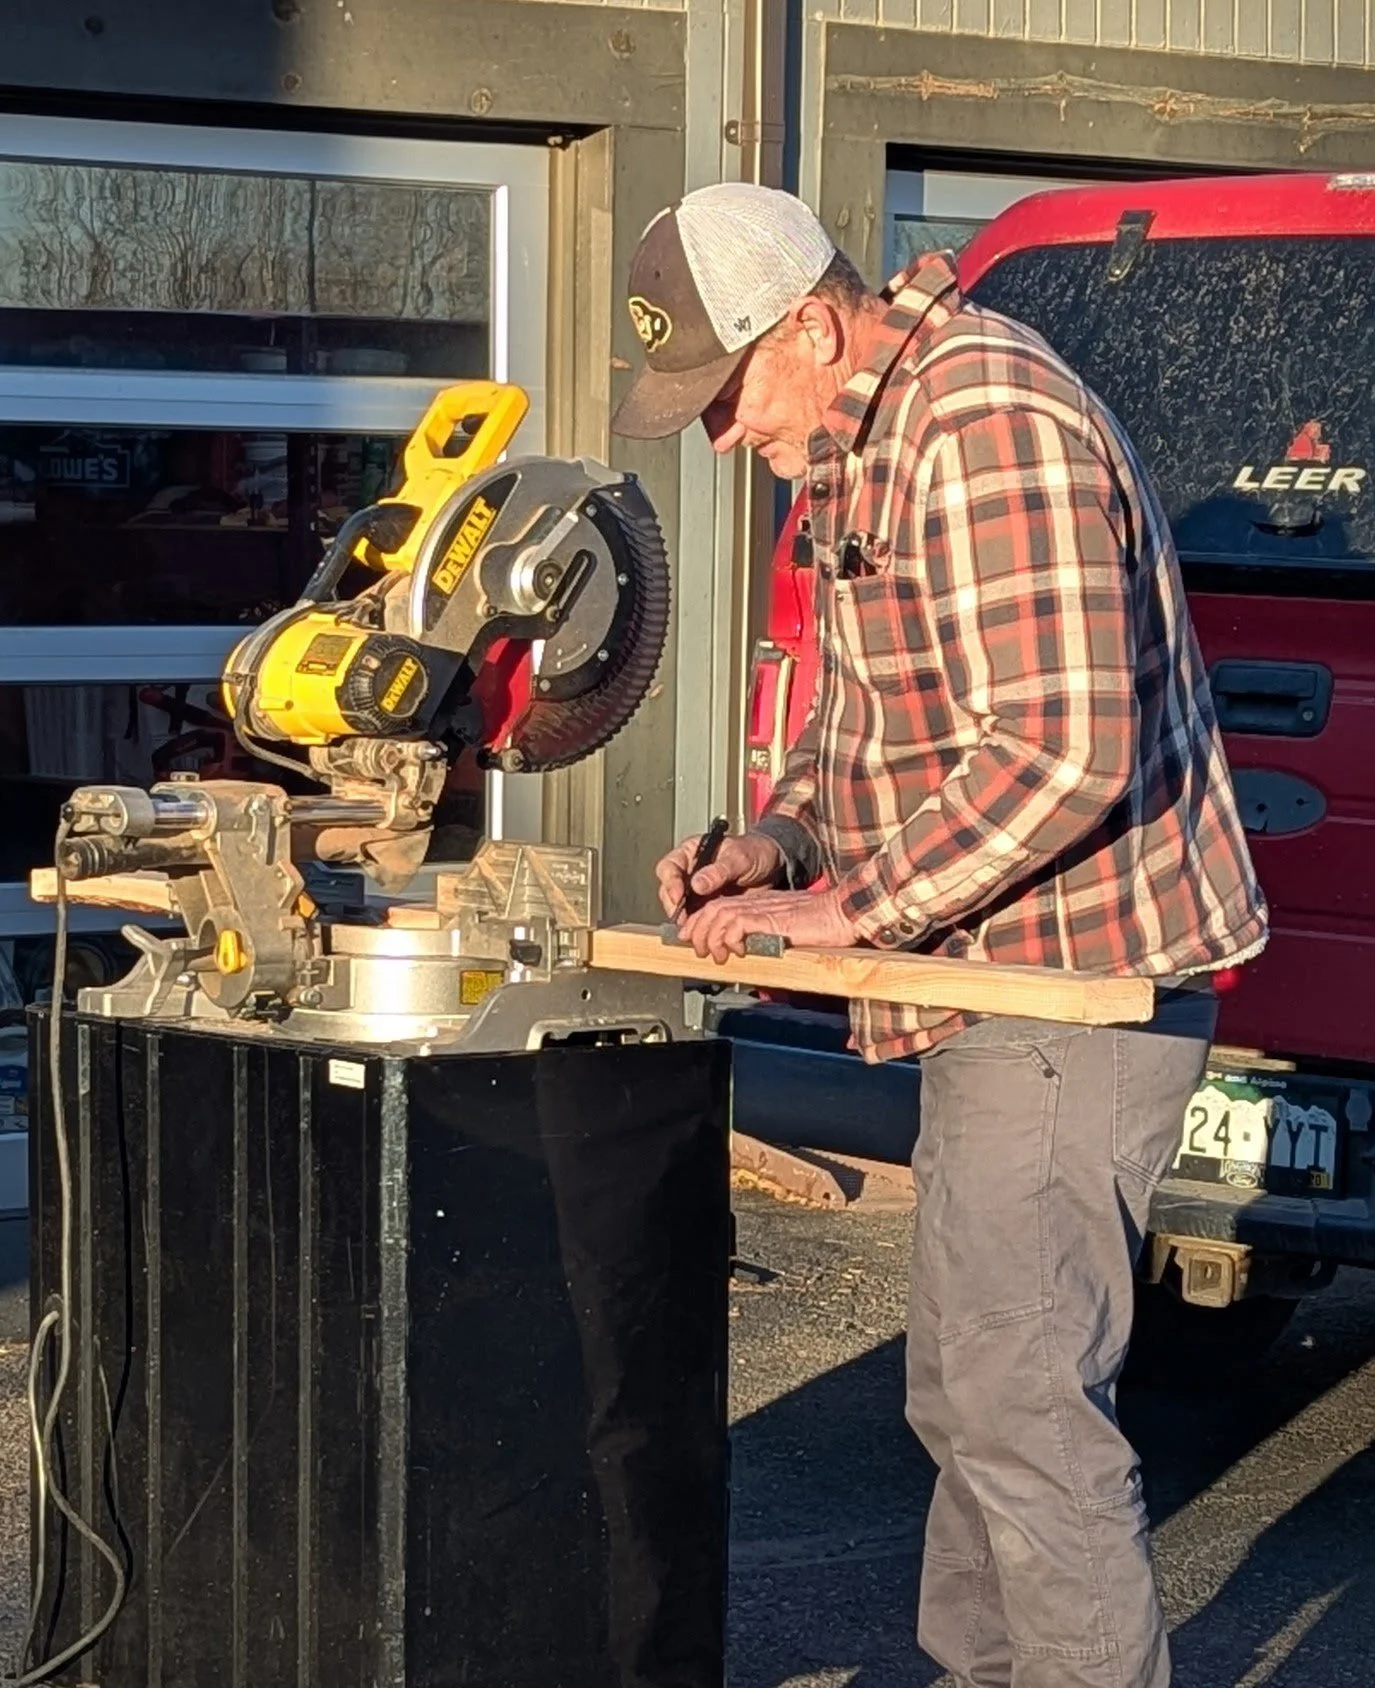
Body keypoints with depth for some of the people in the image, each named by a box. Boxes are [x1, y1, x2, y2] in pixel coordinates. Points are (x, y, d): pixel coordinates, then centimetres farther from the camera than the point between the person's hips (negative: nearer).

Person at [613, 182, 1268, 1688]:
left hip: (1073, 996, -11)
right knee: (962, 1393, 18)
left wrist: (846, 909, -21)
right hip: (998, 990, 11)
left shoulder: (988, 426, -21)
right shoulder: (865, 444, 13)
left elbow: (1062, 754, -27)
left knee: (1022, 1405, -9)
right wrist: (775, 842, 6)